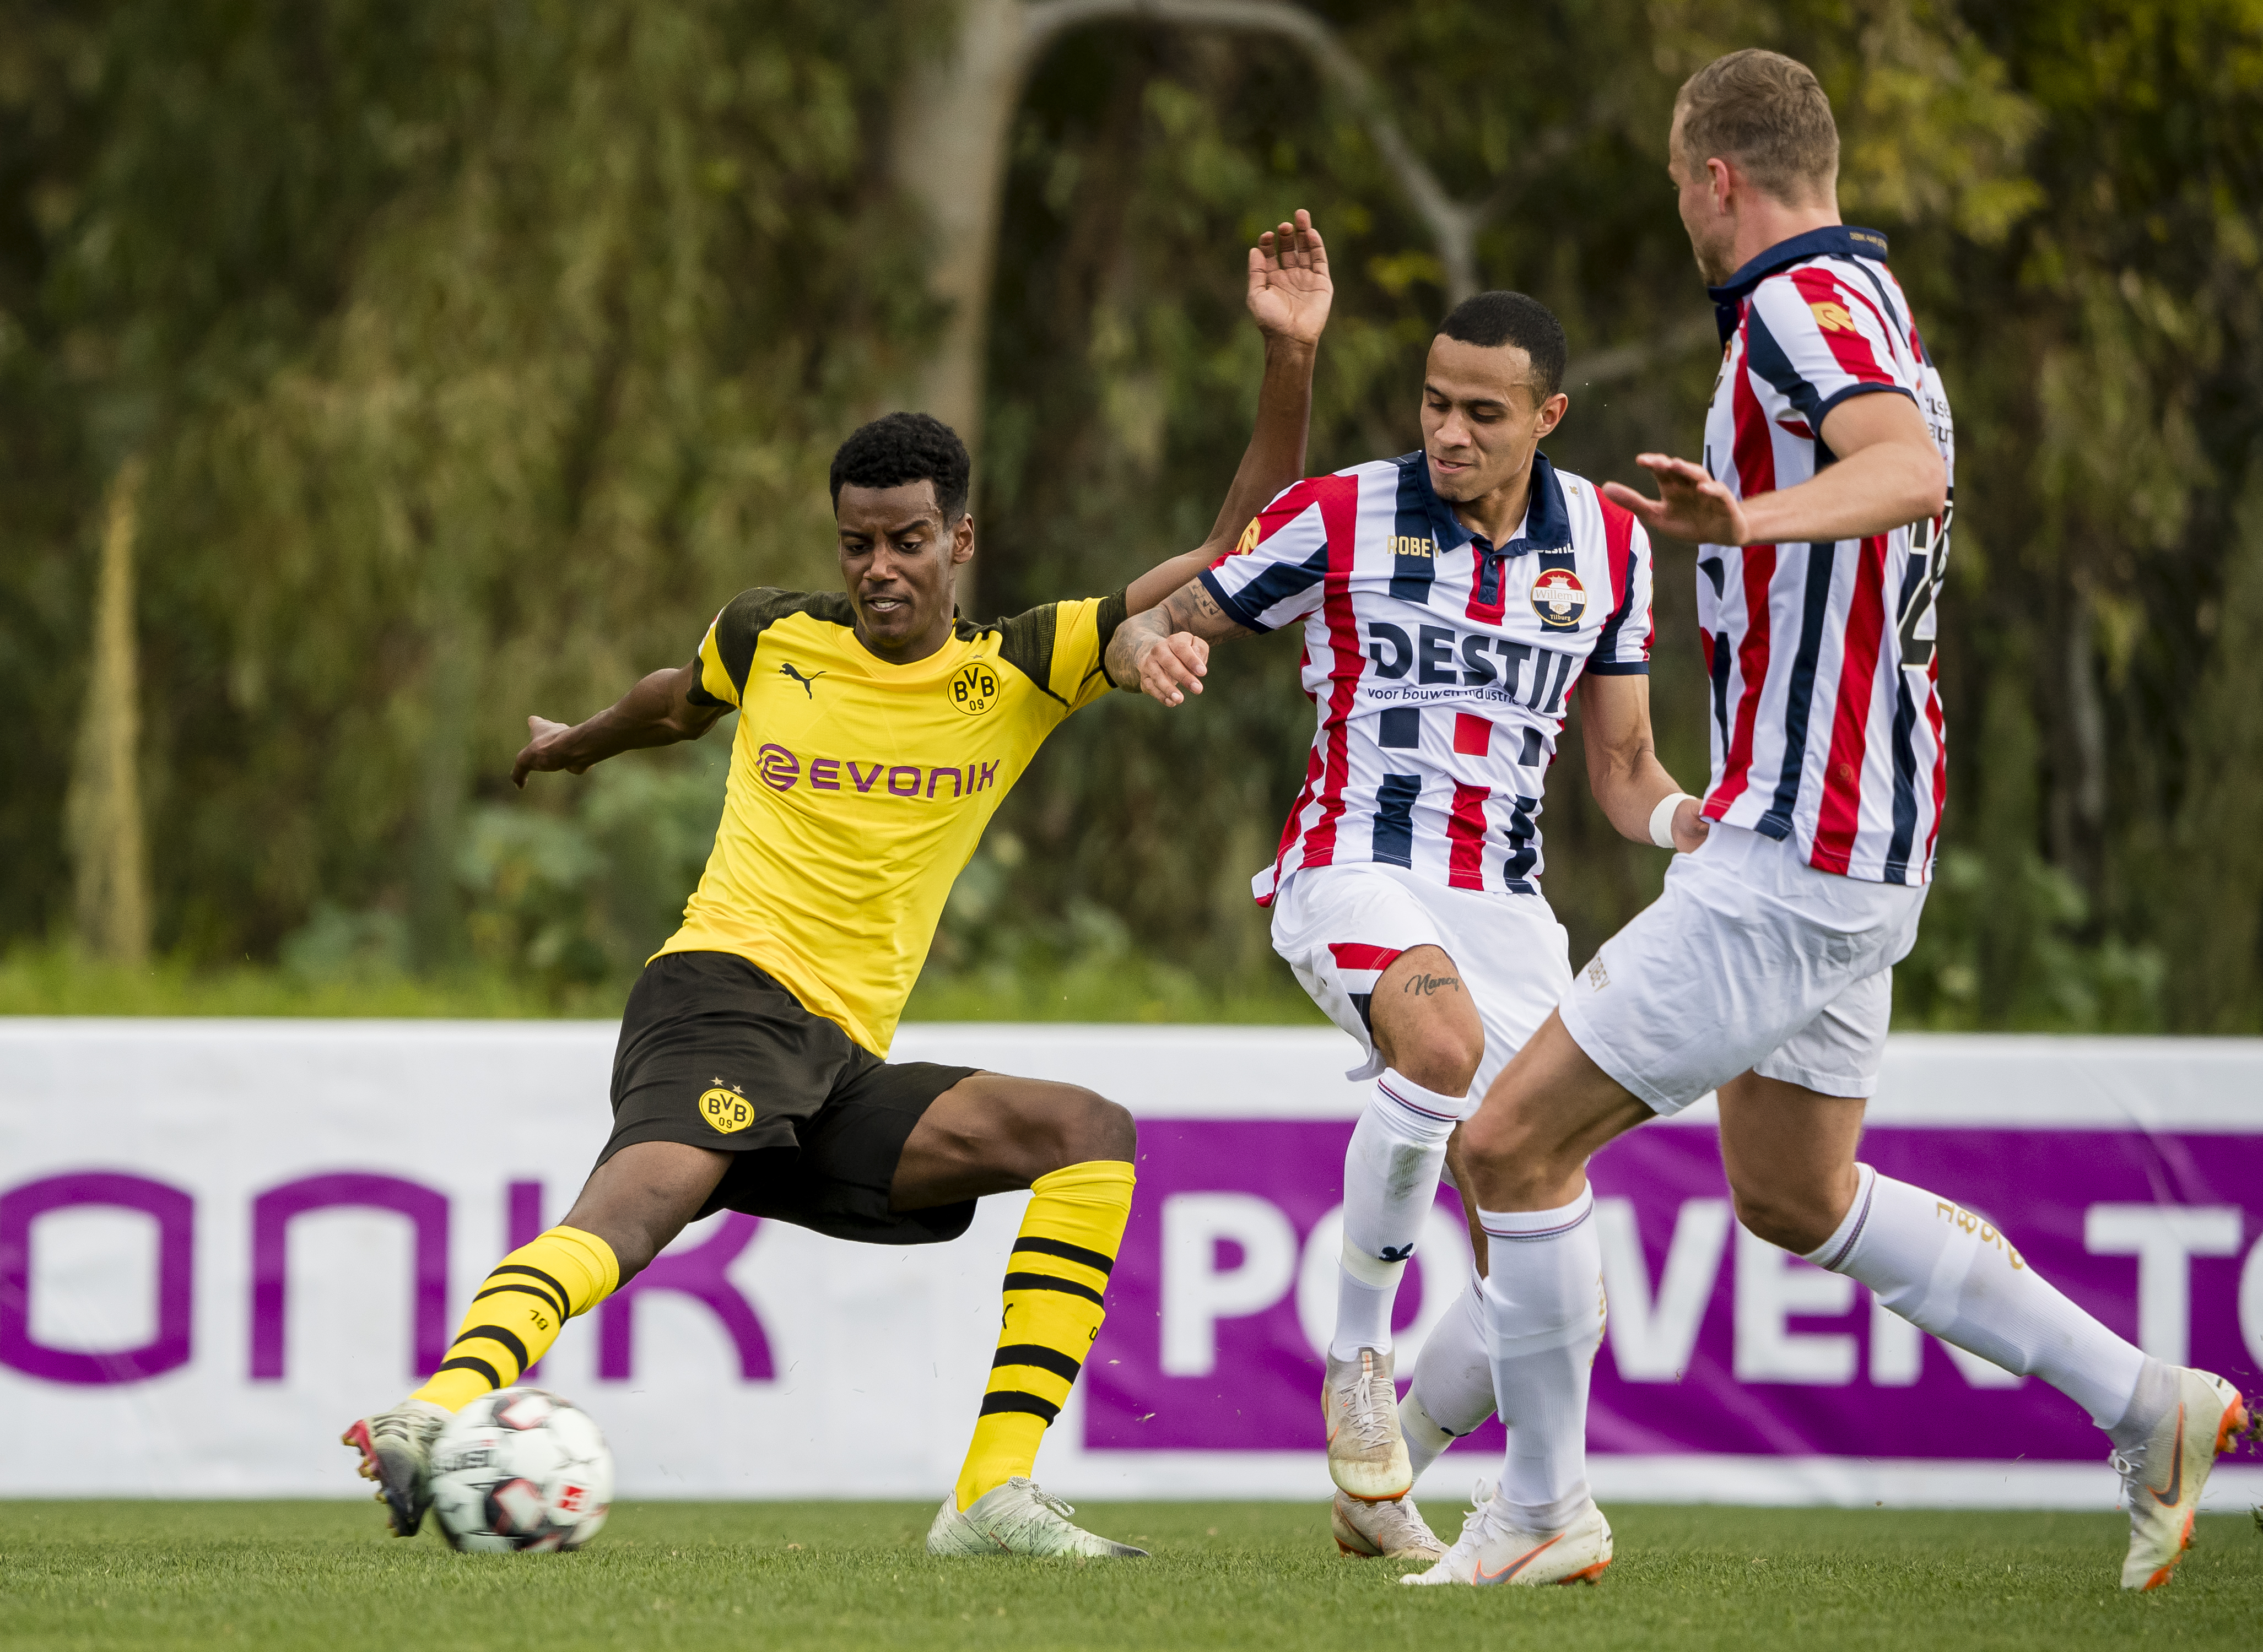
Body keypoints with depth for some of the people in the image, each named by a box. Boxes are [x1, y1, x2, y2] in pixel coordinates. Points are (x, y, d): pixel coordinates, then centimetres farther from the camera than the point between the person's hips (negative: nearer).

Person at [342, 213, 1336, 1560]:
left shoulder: (1019, 677, 11)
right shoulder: (771, 641, 9)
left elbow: (1236, 569, 5)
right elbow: (681, 701, 35)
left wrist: (1290, 360, -4)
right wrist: (582, 744, 56)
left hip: (845, 1070, 4)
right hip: (723, 994, -4)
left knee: (1092, 1135, -11)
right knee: (652, 1189, -35)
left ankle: (995, 1496, -16)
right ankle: (447, 1405, -61)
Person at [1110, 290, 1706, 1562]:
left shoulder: (1606, 545, 6)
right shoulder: (1342, 517, -4)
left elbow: (1625, 770, 13)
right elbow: (1157, 625, 6)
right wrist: (1155, 647, -19)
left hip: (1506, 906, 4)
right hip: (1356, 873, -4)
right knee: (1445, 1037, -40)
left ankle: (1382, 1482, 22)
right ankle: (1357, 1356, -23)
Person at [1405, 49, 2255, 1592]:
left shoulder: (1804, 304, -16)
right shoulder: (1866, 293, 16)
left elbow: (1907, 471, -36)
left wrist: (1751, 521, -56)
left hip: (1795, 860, -11)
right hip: (1849, 842, 11)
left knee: (1516, 1139, -6)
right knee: (1794, 1201, 22)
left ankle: (1544, 1509, 5)